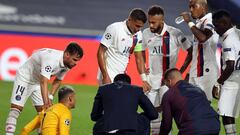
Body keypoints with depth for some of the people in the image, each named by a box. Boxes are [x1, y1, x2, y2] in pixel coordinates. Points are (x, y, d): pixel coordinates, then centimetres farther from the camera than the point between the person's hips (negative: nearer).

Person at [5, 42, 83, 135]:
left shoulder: (67, 64, -11)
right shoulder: (51, 58, -37)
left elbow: (58, 81, 5)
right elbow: (44, 82, -43)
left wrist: (50, 97, -6)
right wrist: (46, 103, -49)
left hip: (38, 82, 8)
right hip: (25, 78, -8)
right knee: (15, 109, -15)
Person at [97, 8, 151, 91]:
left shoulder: (138, 34, 5)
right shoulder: (114, 28, -14)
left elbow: (139, 57, 13)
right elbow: (101, 52, -13)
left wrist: (144, 80, 4)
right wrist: (105, 76, -18)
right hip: (109, 76, -7)